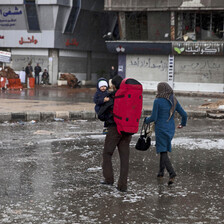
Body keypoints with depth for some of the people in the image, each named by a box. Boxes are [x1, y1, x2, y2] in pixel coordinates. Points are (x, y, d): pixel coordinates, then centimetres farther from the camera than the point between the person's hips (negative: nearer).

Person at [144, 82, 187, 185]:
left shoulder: (158, 101, -13)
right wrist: (183, 124, 26)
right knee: (164, 150, 21)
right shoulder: (174, 101, 3)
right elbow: (184, 114, 7)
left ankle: (172, 173, -19)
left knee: (163, 152, -4)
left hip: (160, 129, -6)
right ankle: (161, 171, 25)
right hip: (171, 129, 6)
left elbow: (154, 118, -14)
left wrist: (147, 120, 7)